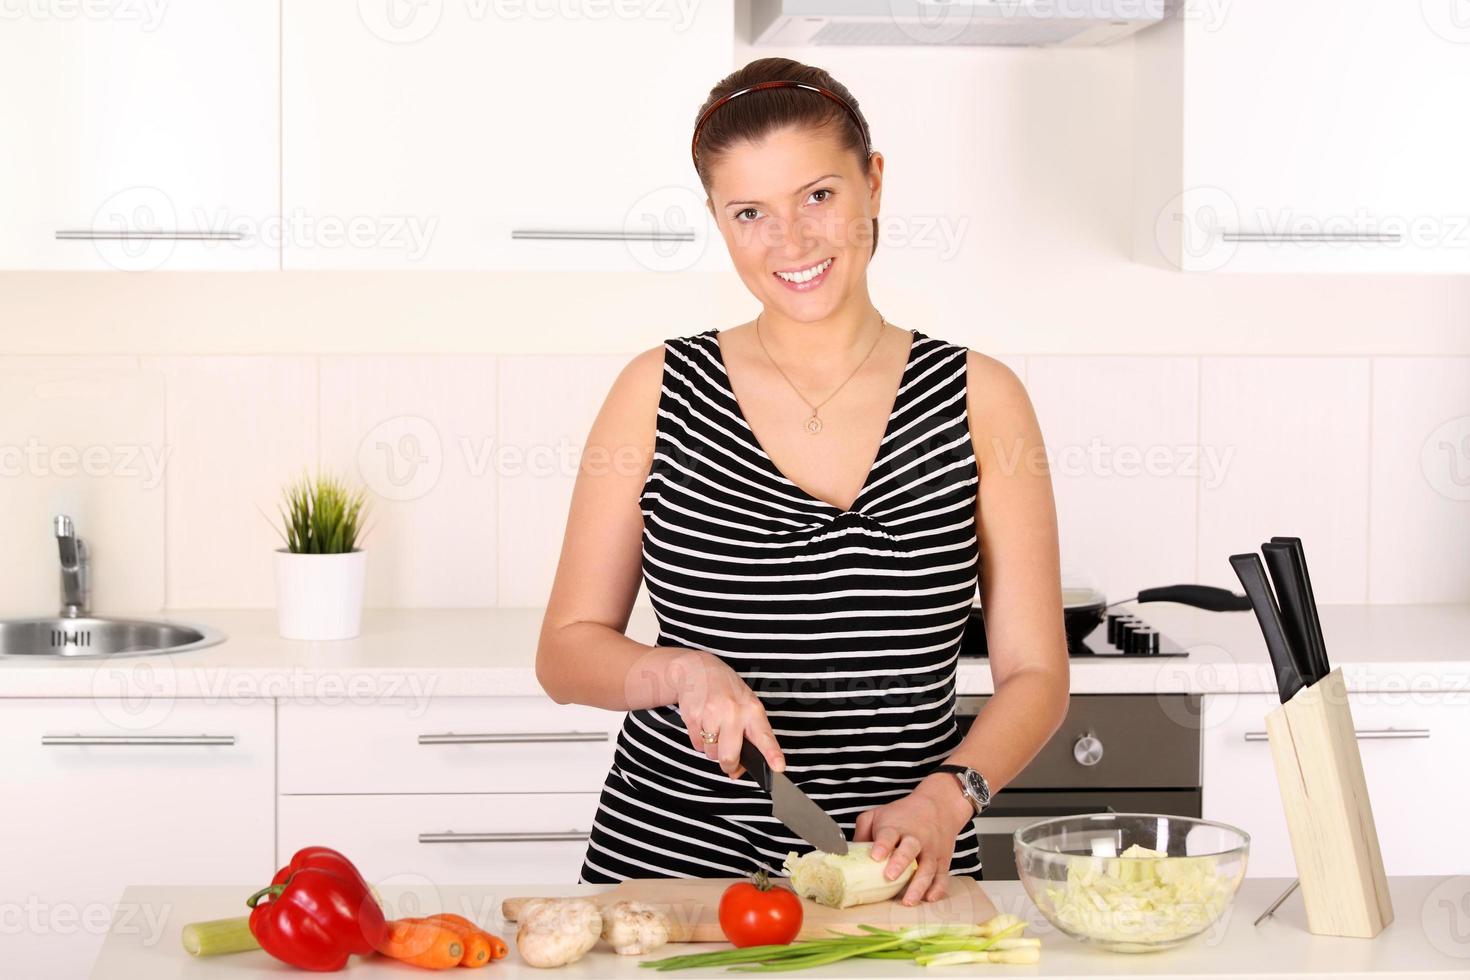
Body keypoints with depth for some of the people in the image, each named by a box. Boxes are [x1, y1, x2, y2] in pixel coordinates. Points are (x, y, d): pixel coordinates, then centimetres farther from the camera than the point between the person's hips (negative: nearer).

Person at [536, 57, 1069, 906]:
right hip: (668, 852, 0)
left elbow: (1035, 675, 4)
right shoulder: (660, 392, 2)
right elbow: (567, 651, 6)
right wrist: (684, 671, -13)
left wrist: (943, 797, -13)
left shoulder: (979, 399, 2)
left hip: (900, 876, 1)